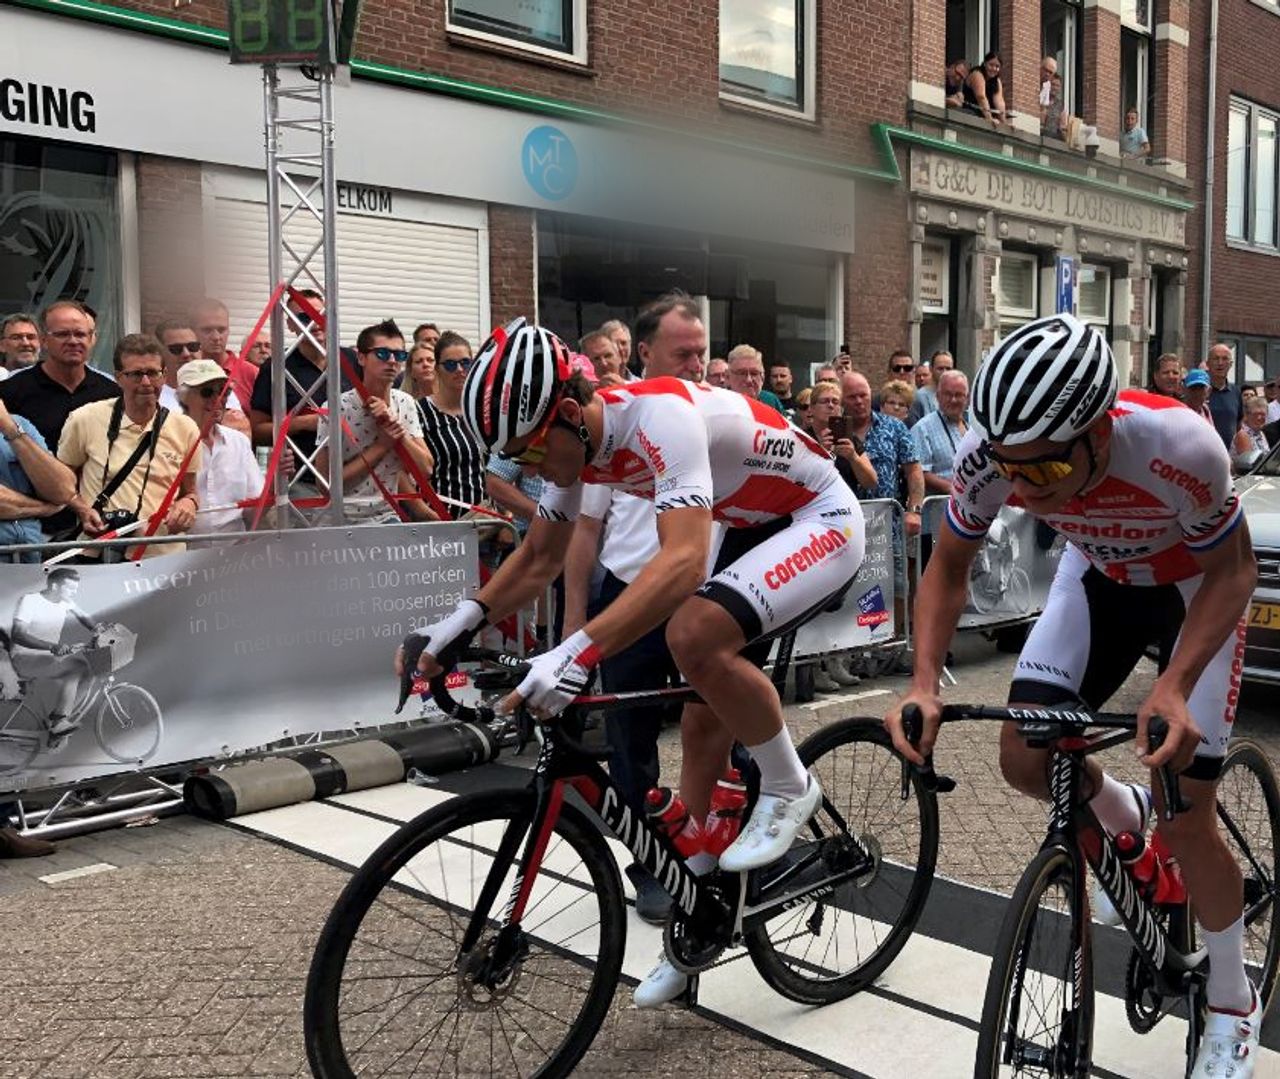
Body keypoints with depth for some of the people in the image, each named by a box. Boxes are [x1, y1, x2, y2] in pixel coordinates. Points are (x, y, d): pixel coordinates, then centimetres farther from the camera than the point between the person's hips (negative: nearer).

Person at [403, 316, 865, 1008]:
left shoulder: (660, 414, -33)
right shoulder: (577, 440, -6)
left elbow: (685, 561, -45)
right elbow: (541, 556, 6)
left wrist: (578, 654, -53)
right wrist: (462, 622, -8)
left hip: (822, 522, -8)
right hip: (755, 530, 9)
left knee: (695, 633, -33)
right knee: (704, 727, 5)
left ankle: (789, 786, -7)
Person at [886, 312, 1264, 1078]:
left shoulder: (1178, 446, -40)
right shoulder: (988, 454, -30)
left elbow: (1234, 570, -23)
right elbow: (949, 566, -13)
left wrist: (1173, 688, -38)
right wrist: (925, 682, -28)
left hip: (1198, 585, -3)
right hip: (1100, 576, 4)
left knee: (1187, 813, -6)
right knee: (1026, 759, -9)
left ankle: (1235, 1006, 19)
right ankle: (1127, 819, 26)